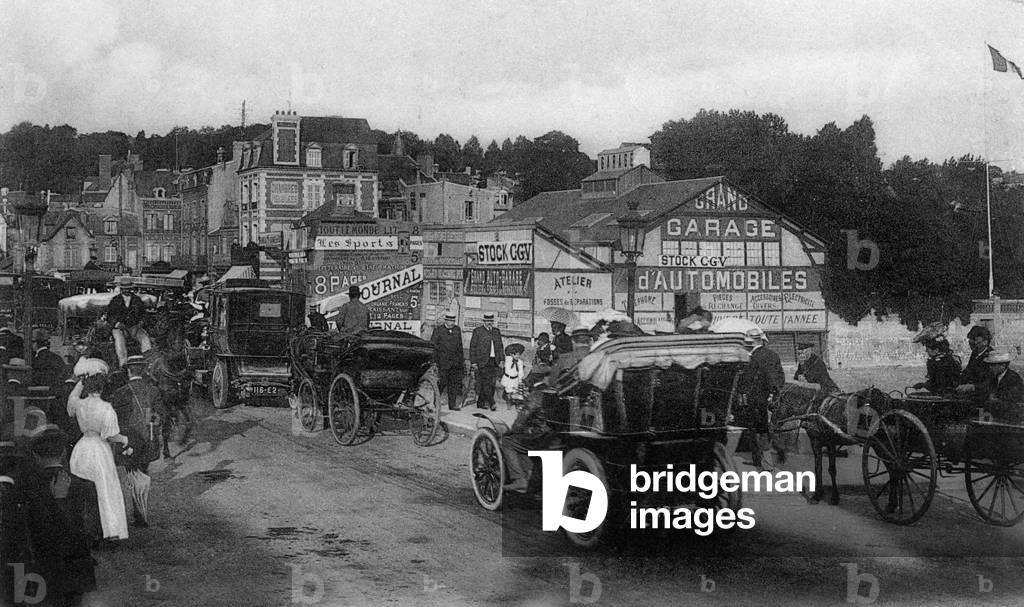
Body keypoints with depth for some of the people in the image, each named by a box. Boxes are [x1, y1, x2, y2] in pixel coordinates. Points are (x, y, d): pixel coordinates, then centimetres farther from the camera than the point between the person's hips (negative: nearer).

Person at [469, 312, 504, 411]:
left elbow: (500, 347, 20)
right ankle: (491, 403, -14)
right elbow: (472, 347, 0)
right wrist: (473, 361, -6)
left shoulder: (496, 331, 17)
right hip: (482, 361, -5)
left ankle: (481, 402, 11)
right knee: (486, 382, -12)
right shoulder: (477, 331, 2)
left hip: (494, 361, 5)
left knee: (491, 383, 2)